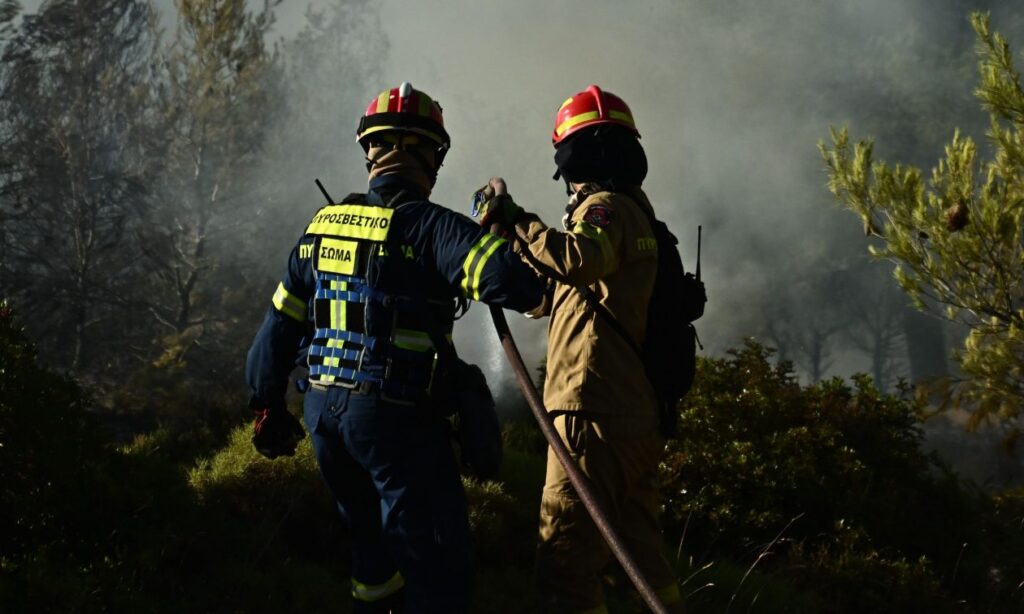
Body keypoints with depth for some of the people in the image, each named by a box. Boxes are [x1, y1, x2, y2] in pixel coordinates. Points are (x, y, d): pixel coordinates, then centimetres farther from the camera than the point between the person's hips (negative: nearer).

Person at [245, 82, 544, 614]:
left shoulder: (322, 227, 9)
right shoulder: (428, 226, -12)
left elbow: (278, 328, 14)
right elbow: (511, 281, -26)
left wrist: (270, 410, 24)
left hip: (323, 412, 7)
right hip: (396, 420, -7)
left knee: (375, 542, 26)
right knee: (437, 569, -1)